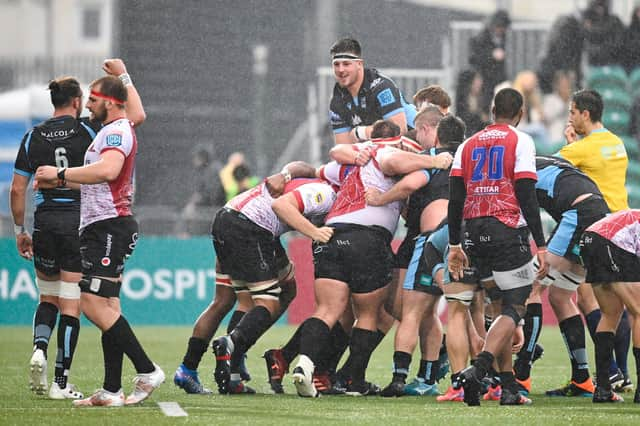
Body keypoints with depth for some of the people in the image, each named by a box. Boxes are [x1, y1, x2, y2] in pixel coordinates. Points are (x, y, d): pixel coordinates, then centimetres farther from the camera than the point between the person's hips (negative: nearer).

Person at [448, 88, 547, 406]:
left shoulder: (468, 145, 14)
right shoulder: (520, 142, -1)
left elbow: (455, 197, 10)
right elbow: (527, 195, -8)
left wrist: (454, 245, 14)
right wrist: (540, 245, -8)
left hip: (475, 233, 6)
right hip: (508, 231, -6)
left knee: (502, 306, 16)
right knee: (514, 308, -4)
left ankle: (509, 388, 11)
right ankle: (478, 368, -27)